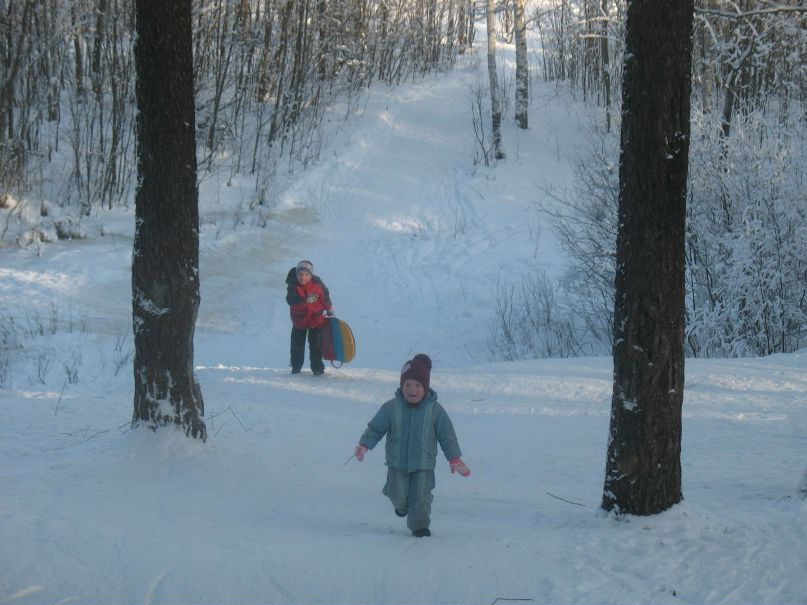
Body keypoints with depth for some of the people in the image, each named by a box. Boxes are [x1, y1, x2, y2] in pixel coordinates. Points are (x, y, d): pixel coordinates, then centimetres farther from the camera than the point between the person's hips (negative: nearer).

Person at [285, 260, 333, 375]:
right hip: (299, 320, 0)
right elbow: (290, 299, -33)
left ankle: (317, 367, 10)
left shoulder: (317, 284, -11)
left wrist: (329, 309, 17)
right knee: (297, 344, 10)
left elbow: (325, 296, 6)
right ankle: (296, 366, 27)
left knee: (316, 345, 2)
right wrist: (305, 299, -44)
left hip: (316, 319, 0)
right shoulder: (293, 286, -17)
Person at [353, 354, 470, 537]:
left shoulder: (435, 410, -6)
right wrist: (364, 445, -12)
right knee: (398, 494, 4)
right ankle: (402, 505, 39)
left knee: (421, 495, -3)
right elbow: (375, 428, 0)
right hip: (397, 462, 1)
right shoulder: (391, 408, -6)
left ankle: (419, 525, 14)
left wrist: (455, 459, 0)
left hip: (424, 464, -1)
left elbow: (447, 435, 0)